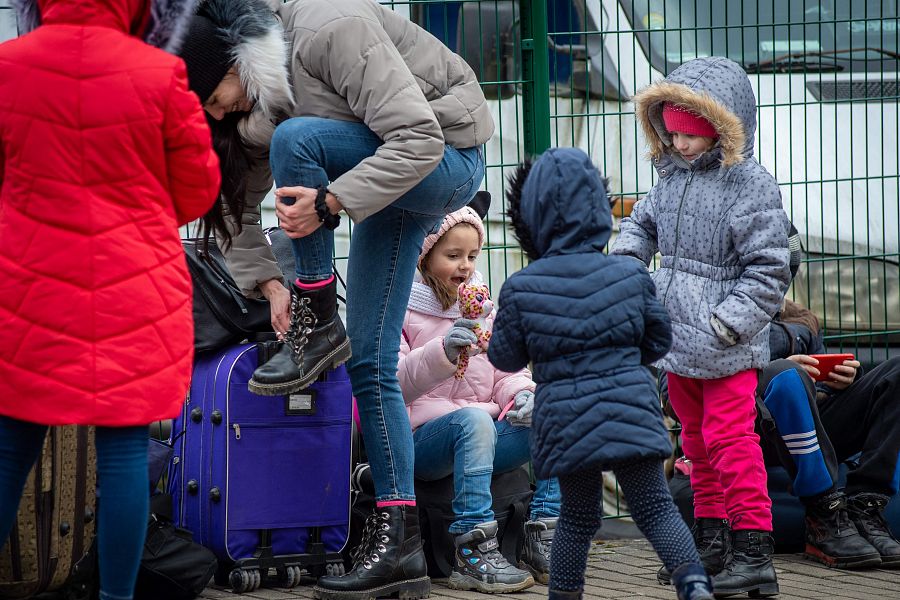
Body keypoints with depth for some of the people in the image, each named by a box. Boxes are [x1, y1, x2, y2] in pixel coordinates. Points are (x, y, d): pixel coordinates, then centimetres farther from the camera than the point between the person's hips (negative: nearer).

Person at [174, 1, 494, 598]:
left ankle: (319, 327, -17)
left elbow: (420, 139, -32)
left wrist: (329, 203, -37)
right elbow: (236, 202, 6)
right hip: (387, 171, 8)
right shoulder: (256, 98, -3)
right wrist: (268, 282, -8)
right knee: (369, 360, -1)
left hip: (447, 155, -8)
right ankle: (401, 547, -1)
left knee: (295, 140, -31)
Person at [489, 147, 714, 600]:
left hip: (565, 418, 0)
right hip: (632, 407, 0)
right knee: (654, 506, 2)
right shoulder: (630, 275, 1)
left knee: (578, 515, 14)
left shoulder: (521, 289, -5)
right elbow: (658, 341, 12)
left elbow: (505, 358, 6)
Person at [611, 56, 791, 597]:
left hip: (726, 347, -8)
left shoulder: (750, 185, -12)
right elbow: (645, 222, 26)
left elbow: (768, 270, -14)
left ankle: (755, 554, -7)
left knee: (730, 440, -10)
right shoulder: (674, 177, 10)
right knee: (697, 441, 16)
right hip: (678, 339, 8)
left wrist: (729, 323, -20)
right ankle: (712, 542, 26)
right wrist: (626, 257, 4)